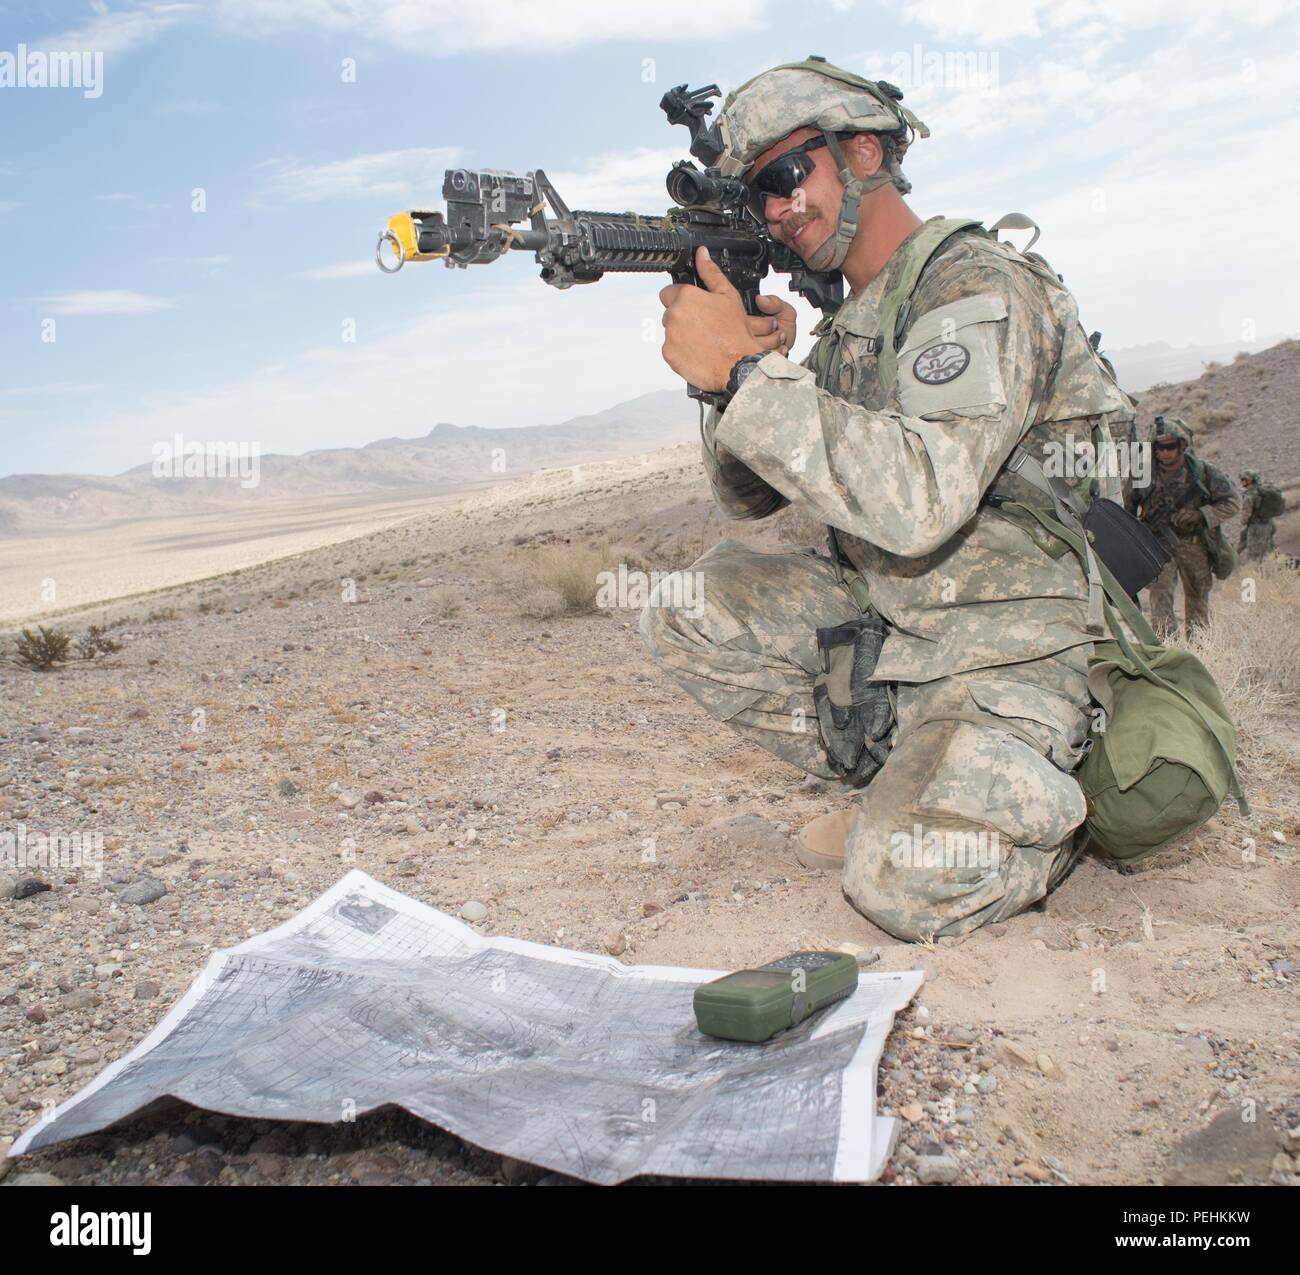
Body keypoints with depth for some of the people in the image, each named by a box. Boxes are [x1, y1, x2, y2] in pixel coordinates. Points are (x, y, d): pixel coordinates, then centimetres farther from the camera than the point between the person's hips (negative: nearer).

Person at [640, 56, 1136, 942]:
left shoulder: (977, 287, -17)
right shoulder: (849, 327, 10)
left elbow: (918, 502, -33)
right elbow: (748, 495, 8)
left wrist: (746, 373, -29)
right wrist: (739, 370, -11)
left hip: (1005, 659, -8)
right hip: (887, 626, 8)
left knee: (901, 885, -26)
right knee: (686, 611, -4)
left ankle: (1050, 804, 7)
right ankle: (897, 783, 6)